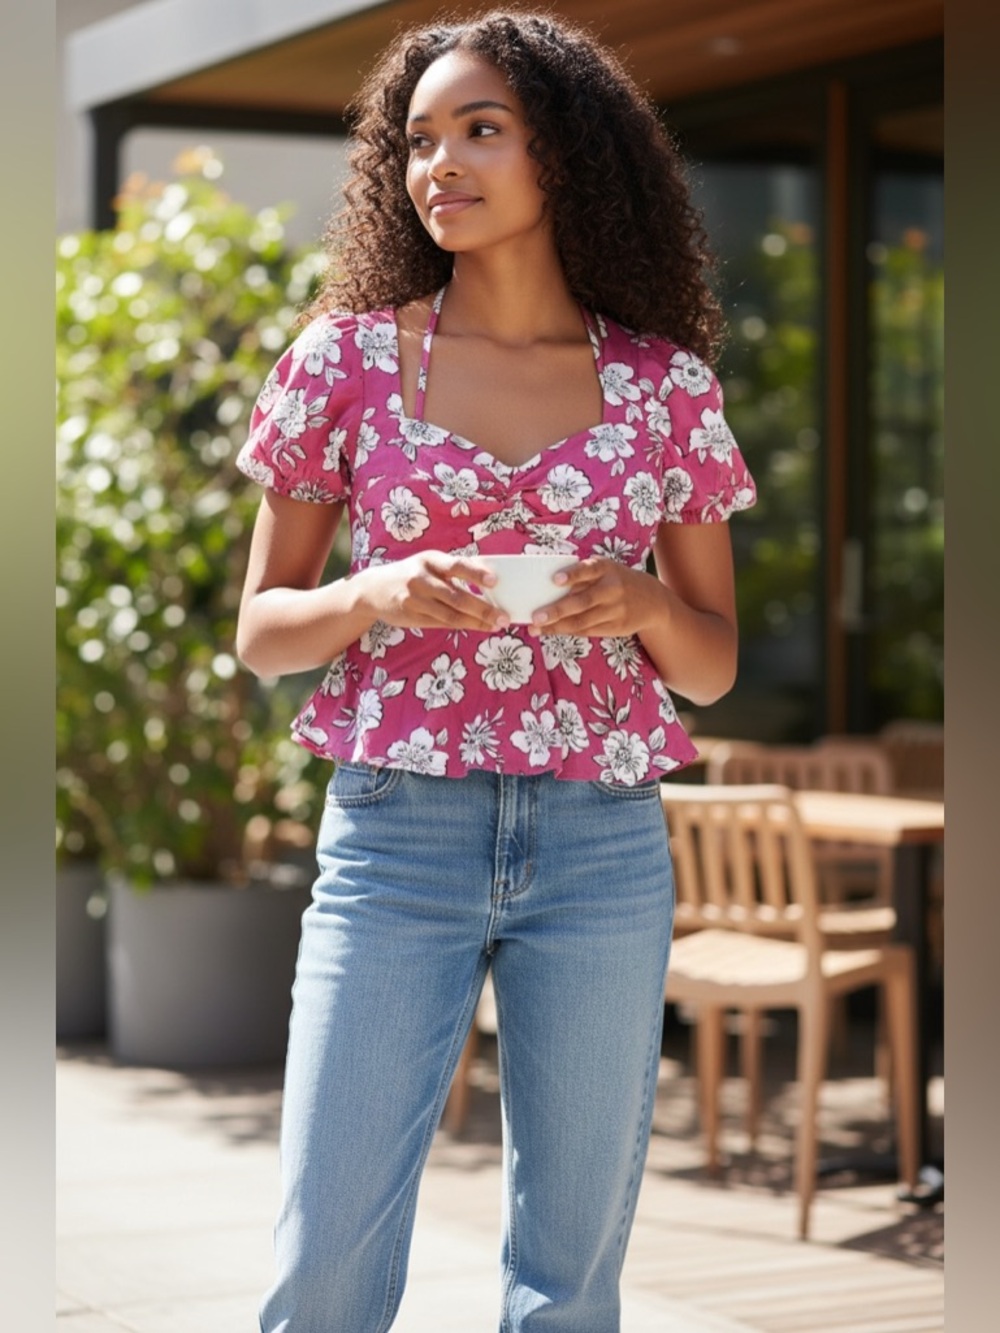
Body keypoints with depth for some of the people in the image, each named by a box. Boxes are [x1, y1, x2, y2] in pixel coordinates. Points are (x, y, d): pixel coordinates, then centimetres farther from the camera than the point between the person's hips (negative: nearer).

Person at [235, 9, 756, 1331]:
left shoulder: (666, 386, 5)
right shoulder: (349, 357, 4)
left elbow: (714, 666, 11)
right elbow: (261, 630, 7)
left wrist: (641, 604, -10)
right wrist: (375, 596, -13)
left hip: (602, 847, 1)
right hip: (397, 834, -1)